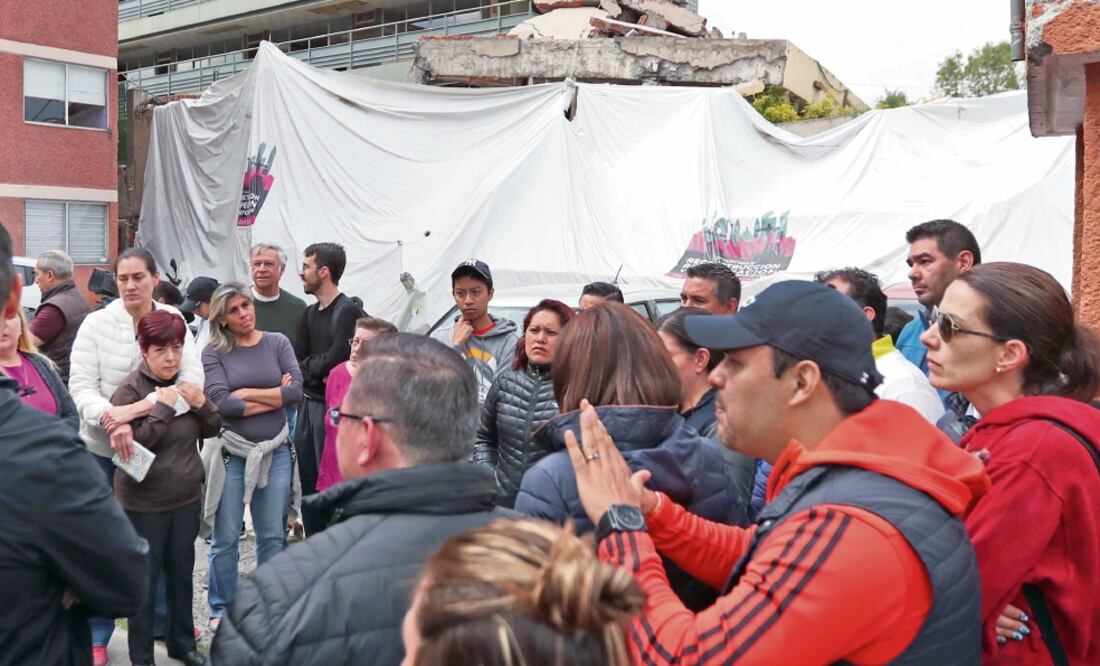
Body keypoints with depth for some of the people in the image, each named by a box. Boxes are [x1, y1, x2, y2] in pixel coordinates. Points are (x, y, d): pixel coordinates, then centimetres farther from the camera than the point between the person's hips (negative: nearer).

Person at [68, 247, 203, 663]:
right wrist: (111, 419, -29)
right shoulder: (96, 324, -7)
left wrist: (136, 409, -25)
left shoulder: (174, 321, -5)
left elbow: (192, 381, -15)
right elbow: (81, 386, -11)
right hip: (102, 448, -1)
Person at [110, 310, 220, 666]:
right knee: (145, 580, 4)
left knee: (182, 573, 16)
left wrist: (201, 404, -11)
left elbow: (212, 429, 8)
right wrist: (163, 408, -26)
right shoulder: (130, 389, -14)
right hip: (144, 503, -5)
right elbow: (131, 446, -20)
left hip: (186, 497, 6)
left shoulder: (186, 382, 3)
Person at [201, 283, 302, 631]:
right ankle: (221, 610, 22)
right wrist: (274, 397, -8)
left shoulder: (277, 343, 4)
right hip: (231, 453, -2)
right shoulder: (214, 352, -2)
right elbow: (221, 403, -15)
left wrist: (246, 393, -9)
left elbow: (296, 390, -8)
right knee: (225, 539, 6)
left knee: (273, 536, 9)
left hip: (275, 451, 2)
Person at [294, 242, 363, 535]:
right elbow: (298, 360, 9)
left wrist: (311, 365, -1)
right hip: (308, 404, 8)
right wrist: (321, 370, -9)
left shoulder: (349, 311, -12)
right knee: (308, 479, 14)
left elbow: (336, 359, -18)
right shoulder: (310, 313, 14)